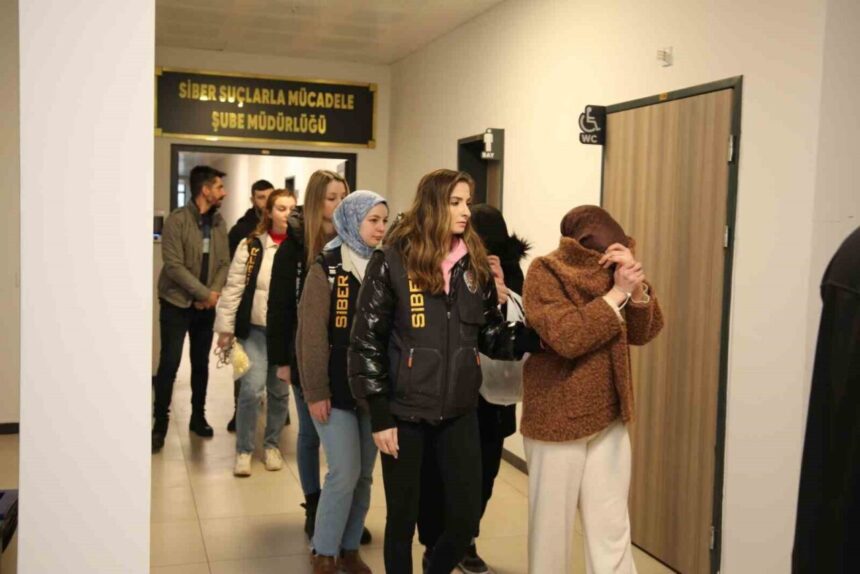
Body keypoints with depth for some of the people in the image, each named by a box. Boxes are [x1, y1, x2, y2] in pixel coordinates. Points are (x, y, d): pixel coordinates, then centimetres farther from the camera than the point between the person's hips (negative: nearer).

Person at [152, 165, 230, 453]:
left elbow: (224, 263, 4)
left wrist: (214, 292, -13)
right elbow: (173, 265, -18)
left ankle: (198, 417, 25)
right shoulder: (177, 220, -13)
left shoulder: (219, 223, 4)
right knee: (169, 364, -4)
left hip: (206, 306, 5)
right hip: (176, 304, -5)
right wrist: (204, 293, -17)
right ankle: (160, 423, 8)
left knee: (201, 363, 11)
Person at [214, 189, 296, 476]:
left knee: (280, 391, 12)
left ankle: (272, 445, 31)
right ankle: (243, 450, 12)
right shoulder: (252, 245, -4)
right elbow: (234, 287, -2)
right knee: (252, 388, -7)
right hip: (256, 329, -1)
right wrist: (225, 327, -4)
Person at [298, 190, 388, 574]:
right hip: (337, 388, -5)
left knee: (364, 475, 10)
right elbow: (312, 334, -10)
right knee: (345, 473, -6)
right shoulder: (327, 268, -7)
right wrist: (316, 391, -14)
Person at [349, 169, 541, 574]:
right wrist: (379, 416, -11)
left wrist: (536, 336, -12)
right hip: (405, 411, -4)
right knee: (403, 518, 9)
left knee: (465, 518, 8)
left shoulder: (474, 264, 5)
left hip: (459, 410, 4)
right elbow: (366, 341, -9)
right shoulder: (392, 262, -9)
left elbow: (491, 335, 7)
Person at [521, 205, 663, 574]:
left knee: (612, 528, 8)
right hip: (557, 419, -5)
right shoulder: (545, 273, -12)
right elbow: (567, 337, -25)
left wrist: (637, 286, -16)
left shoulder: (608, 271, 6)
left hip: (609, 418, 5)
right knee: (551, 525, 8)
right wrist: (617, 293, -22)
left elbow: (644, 333, 1)